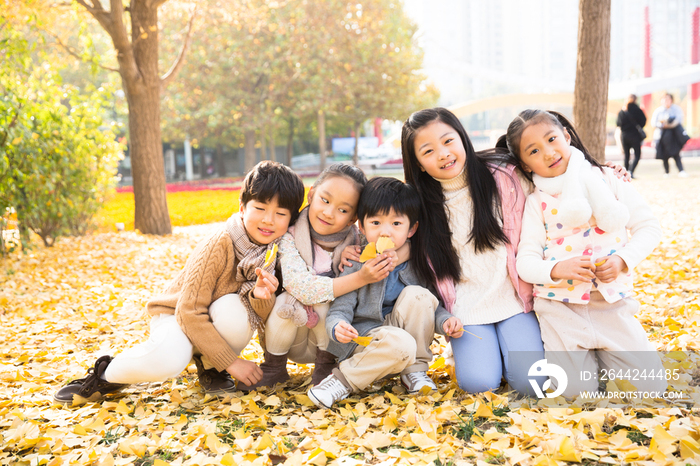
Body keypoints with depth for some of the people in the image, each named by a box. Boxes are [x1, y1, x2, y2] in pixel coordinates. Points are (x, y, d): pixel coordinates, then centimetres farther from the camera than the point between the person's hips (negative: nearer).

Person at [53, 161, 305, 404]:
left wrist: (261, 296, -36)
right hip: (176, 315, -3)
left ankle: (209, 367, -2)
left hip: (213, 321, 3)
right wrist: (231, 361, -25)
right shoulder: (219, 244, -27)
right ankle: (106, 375, -4)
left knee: (234, 308, -33)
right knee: (167, 359, -37)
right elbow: (190, 312, -26)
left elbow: (264, 316, -12)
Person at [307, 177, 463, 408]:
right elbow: (339, 310, -13)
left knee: (417, 295, -22)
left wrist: (445, 320, -17)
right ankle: (344, 379, -15)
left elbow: (431, 306, 5)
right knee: (400, 343, -36)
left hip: (402, 331, 4)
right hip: (364, 340, -4)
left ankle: (414, 370, -9)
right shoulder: (356, 267, -12)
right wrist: (338, 328, -36)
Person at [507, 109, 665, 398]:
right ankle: (568, 351, 20)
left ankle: (600, 350, 22)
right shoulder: (536, 202, -1)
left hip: (611, 301, 2)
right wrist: (557, 269, -26)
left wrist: (623, 260, -13)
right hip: (560, 306, -1)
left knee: (651, 385, -3)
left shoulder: (607, 179, 2)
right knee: (577, 391, -11)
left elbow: (648, 226, 3)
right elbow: (525, 261, -6)